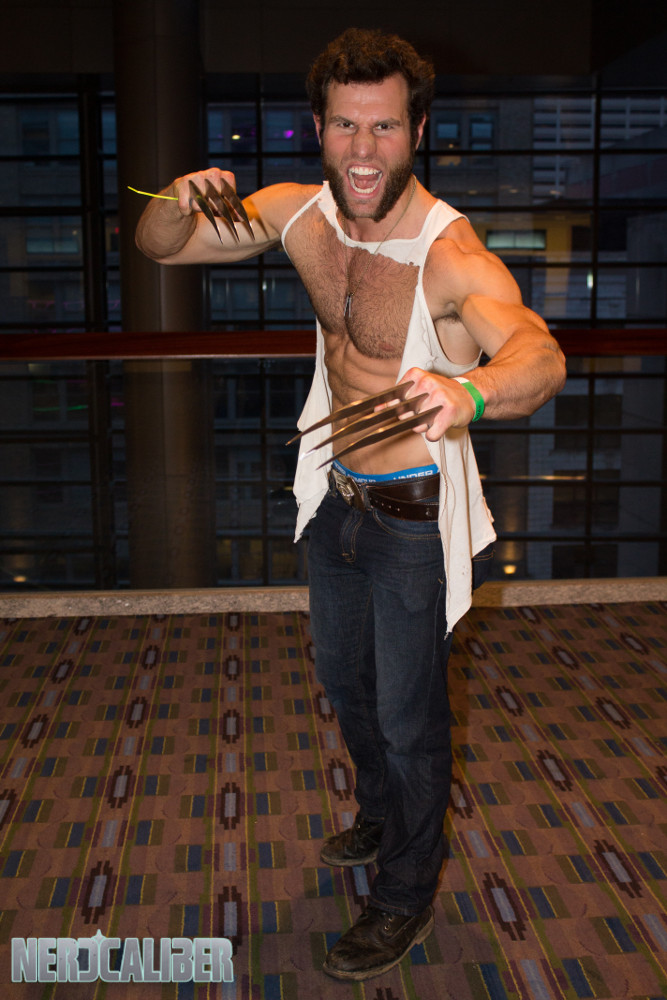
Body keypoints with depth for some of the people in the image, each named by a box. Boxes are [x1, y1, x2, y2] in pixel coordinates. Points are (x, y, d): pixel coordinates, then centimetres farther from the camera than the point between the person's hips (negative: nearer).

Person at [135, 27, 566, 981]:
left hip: (417, 516, -6)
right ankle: (379, 813, 54)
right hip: (338, 496, 7)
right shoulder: (301, 214, -8)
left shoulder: (450, 252, -28)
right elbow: (158, 247, -2)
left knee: (409, 715, 9)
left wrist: (468, 393, -69)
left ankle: (408, 890, 35)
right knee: (344, 679, 25)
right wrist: (183, 203, -26)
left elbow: (541, 355, -46)